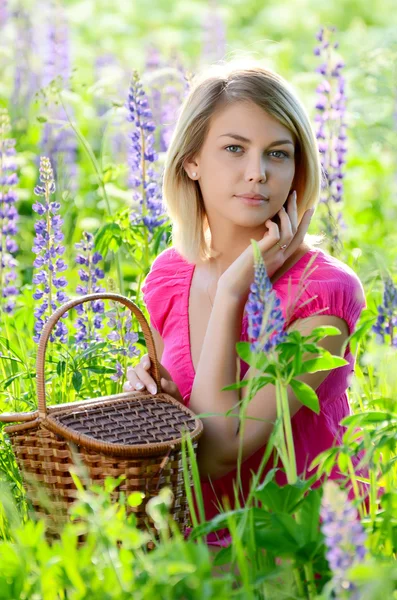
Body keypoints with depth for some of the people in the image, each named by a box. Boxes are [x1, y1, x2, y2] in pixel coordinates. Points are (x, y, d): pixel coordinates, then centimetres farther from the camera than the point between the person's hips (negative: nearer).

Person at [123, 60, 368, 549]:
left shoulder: (325, 291, -15)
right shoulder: (170, 276, 2)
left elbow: (221, 451, -21)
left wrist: (232, 293, -19)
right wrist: (150, 391, -6)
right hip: (200, 541, 5)